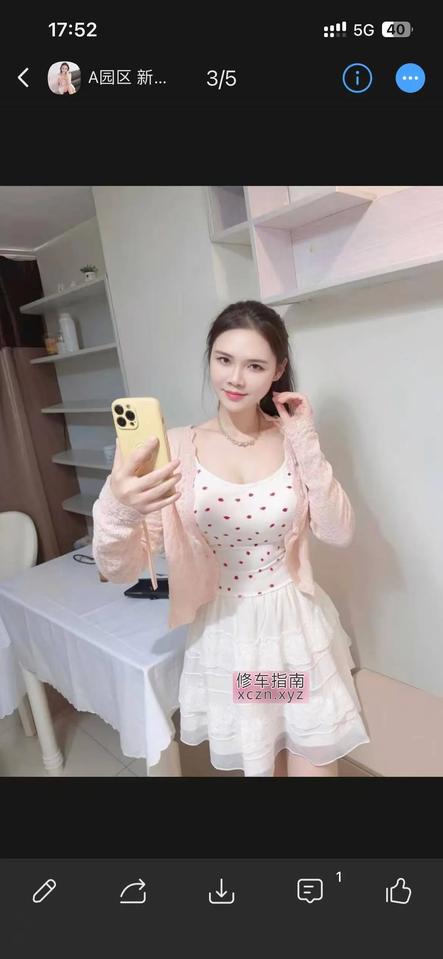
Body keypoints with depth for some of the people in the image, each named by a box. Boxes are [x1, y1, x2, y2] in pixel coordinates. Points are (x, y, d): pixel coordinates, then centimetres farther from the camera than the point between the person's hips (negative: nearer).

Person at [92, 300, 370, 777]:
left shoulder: (292, 439, -5)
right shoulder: (177, 447, -13)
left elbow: (339, 533, -9)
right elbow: (119, 570, -18)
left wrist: (307, 445, -17)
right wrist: (117, 509, -40)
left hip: (297, 630, 1)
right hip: (225, 639, -1)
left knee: (314, 765, 17)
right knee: (259, 765, 22)